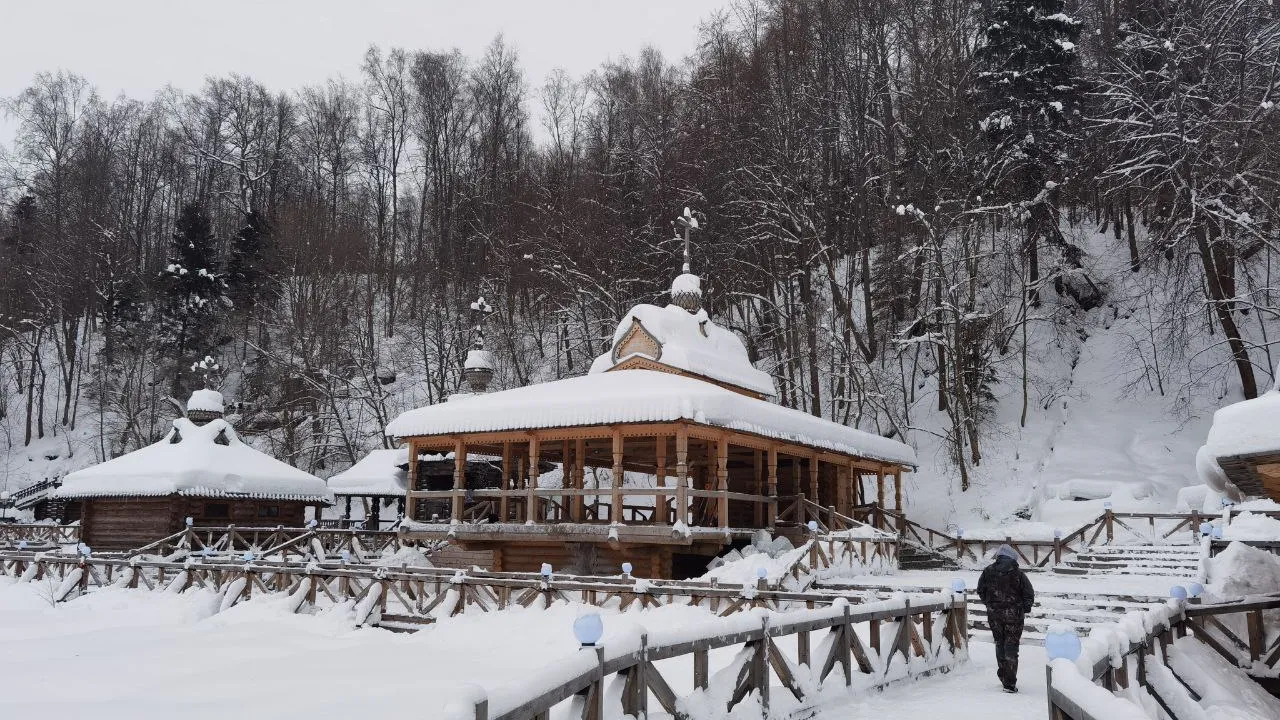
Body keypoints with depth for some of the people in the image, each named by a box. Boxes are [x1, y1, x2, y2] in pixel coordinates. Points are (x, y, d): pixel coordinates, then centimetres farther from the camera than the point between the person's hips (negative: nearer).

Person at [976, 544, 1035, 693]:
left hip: (994, 614, 2)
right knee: (1011, 647, 2)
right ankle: (1009, 683, -1)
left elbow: (980, 590, 8)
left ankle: (1003, 677, 25)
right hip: (1014, 615, -2)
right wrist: (1024, 610, 9)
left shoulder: (989, 571, 0)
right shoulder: (1018, 573, -7)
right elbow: (1029, 594, -5)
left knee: (999, 644, 18)